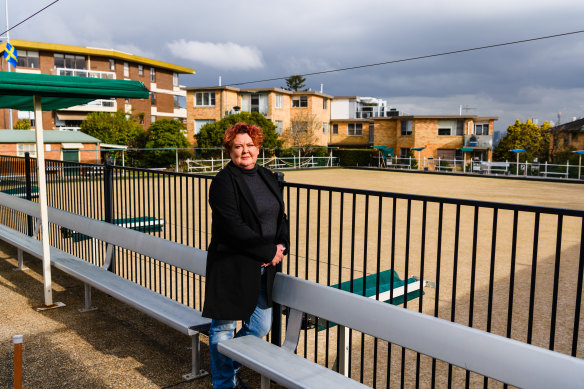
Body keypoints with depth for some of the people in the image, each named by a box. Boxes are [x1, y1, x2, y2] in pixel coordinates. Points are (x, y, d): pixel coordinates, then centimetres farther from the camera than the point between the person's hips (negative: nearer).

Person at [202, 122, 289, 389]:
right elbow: (233, 227, -20)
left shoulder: (267, 177, 12)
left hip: (264, 267, 7)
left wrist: (282, 246, -4)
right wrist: (269, 251, -16)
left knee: (260, 326, 16)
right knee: (224, 328, 7)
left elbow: (280, 217, 15)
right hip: (231, 267, -7)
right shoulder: (223, 182, -11)